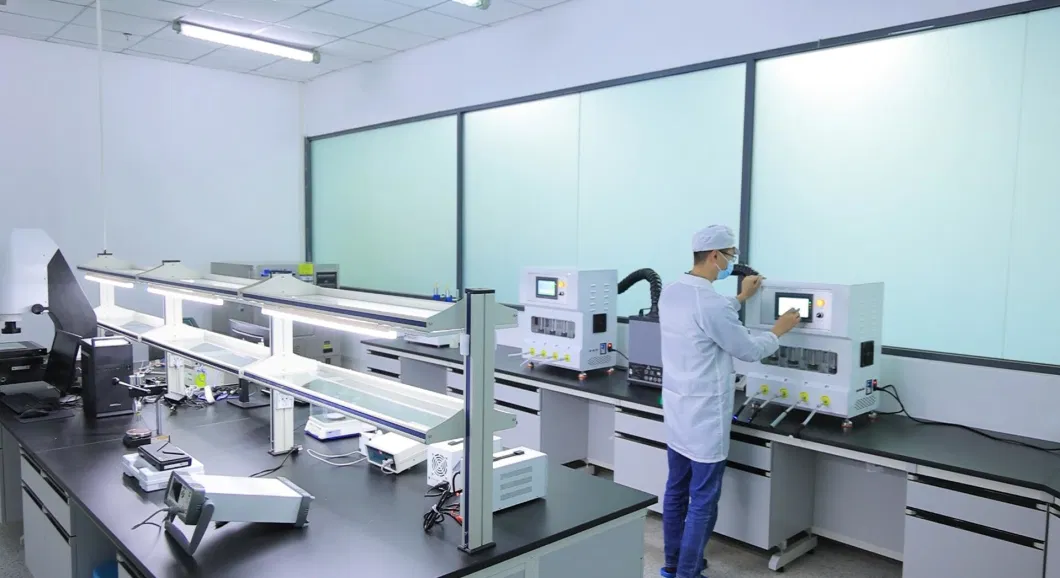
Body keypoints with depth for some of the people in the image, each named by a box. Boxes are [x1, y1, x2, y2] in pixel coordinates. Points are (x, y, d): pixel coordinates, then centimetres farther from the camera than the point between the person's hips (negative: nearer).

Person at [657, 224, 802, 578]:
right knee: (703, 500, 4)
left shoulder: (671, 292, 3)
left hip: (676, 406, 9)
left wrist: (740, 298, 28)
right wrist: (778, 331, 6)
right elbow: (749, 350, -12)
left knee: (677, 489, 18)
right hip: (704, 414, -9)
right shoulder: (709, 301, -24)